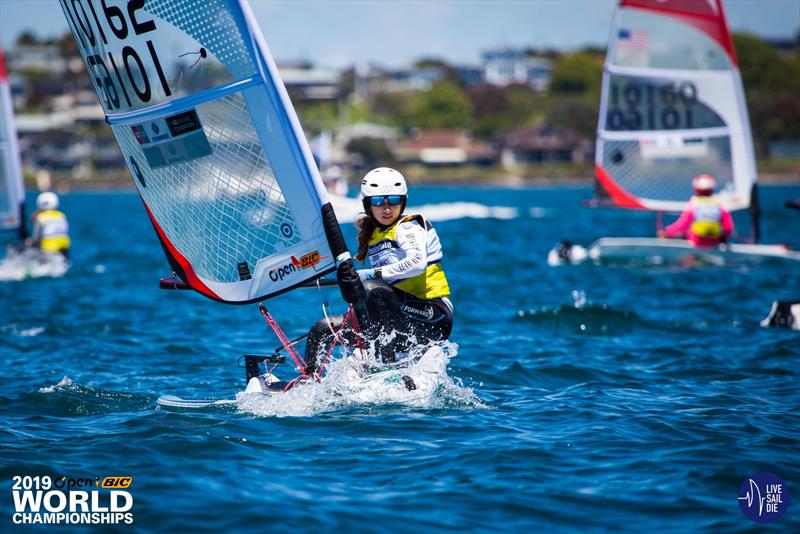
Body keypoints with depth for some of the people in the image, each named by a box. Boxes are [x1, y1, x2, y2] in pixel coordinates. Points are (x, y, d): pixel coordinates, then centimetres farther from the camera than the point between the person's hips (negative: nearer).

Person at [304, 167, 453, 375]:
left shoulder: (408, 227, -6)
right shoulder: (372, 236, 16)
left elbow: (417, 263, -26)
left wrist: (374, 274, -21)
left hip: (432, 317, -8)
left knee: (370, 288, -33)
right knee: (322, 330, 4)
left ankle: (388, 367, -31)